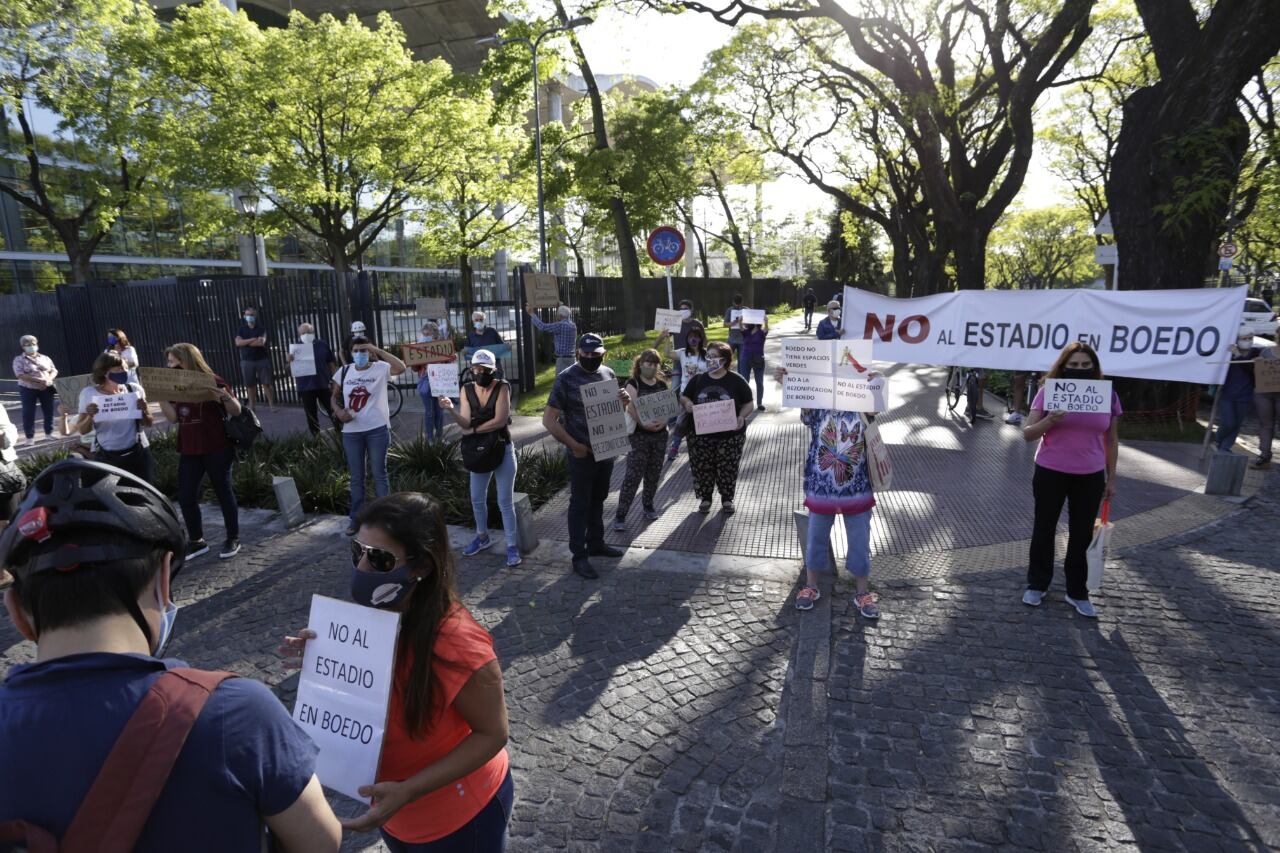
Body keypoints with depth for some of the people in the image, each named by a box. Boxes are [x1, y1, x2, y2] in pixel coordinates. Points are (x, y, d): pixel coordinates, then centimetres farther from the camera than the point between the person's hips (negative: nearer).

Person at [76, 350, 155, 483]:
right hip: (105, 457, -1)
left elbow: (148, 423, 5)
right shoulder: (89, 393, -4)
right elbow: (82, 430, 0)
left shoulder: (135, 389, -2)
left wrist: (144, 410, -14)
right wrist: (90, 416, -19)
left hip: (138, 453, 1)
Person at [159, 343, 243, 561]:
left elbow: (237, 411, -11)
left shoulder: (213, 381, -9)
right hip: (188, 450, 6)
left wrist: (225, 397, -30)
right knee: (185, 496, 6)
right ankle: (197, 541, 20)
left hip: (216, 449, -6)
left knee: (223, 492, 4)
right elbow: (173, 417, 4)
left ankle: (233, 539, 16)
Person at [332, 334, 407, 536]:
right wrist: (338, 411, -7)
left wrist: (377, 350, -25)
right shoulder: (344, 372, 5)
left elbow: (401, 367, -27)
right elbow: (334, 397, 14)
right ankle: (356, 518, 25)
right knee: (356, 477, 13)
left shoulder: (381, 368, -7)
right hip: (351, 432, 4)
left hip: (377, 429, -3)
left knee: (379, 474, 5)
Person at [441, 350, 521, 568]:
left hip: (503, 449, -5)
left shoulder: (502, 388, -13)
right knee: (477, 499, 15)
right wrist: (451, 410, -29)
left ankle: (512, 545, 10)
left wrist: (473, 431, -15)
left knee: (505, 501, 0)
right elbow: (465, 423, -11)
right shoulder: (467, 390, -2)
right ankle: (482, 537, 37)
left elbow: (500, 420, -23)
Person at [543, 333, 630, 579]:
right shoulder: (566, 379, -13)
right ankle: (580, 556, 11)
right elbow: (549, 420, -14)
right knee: (580, 503, 3)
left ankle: (596, 543, 35)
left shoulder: (608, 373, 5)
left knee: (598, 499, 19)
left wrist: (624, 400, -8)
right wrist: (573, 445, -17)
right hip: (582, 453, -6)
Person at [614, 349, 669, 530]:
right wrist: (643, 423, -30)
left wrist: (664, 421, -13)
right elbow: (632, 408, -16)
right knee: (633, 476, -8)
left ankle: (648, 505, 34)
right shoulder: (633, 383, -5)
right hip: (639, 435, -5)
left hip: (660, 435, 5)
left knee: (654, 474, 13)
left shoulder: (662, 385, 11)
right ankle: (620, 515, -3)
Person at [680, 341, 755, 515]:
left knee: (728, 468, 7)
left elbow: (748, 404, 2)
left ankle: (727, 499, 27)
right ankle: (705, 498, 26)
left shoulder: (736, 381, -2)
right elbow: (684, 396, 14)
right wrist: (686, 403, -10)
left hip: (729, 435, -2)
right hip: (700, 435, 2)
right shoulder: (698, 379, 5)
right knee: (702, 468, 7)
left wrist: (742, 416, -18)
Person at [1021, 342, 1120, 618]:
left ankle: (1077, 592, 24)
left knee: (1082, 534, 9)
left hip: (1090, 477, 2)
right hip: (1050, 473, -1)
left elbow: (1111, 441, 8)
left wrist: (1111, 478, 9)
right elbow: (1027, 434, -9)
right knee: (1044, 528, 12)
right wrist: (1050, 421, -28)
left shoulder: (1108, 395, -1)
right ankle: (1037, 584, 28)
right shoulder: (1049, 392, -8)